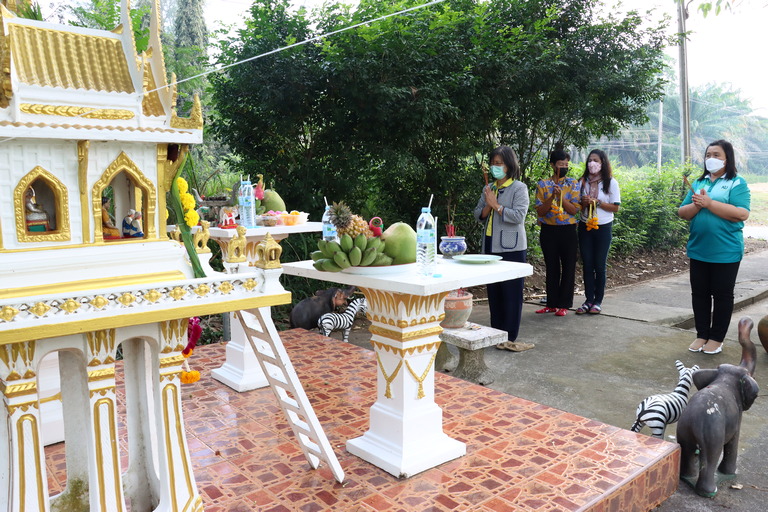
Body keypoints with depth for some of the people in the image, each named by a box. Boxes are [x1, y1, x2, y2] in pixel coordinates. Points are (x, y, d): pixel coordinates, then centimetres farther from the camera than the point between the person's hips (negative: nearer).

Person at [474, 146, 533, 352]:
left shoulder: (519, 188, -4)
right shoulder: (488, 188, 13)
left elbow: (518, 215, -15)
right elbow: (479, 215, 11)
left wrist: (496, 205, -11)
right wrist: (488, 205, -8)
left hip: (512, 248, -6)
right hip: (491, 246, 6)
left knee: (512, 292, -3)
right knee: (493, 292, 9)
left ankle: (509, 338, 3)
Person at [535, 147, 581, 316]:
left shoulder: (573, 183, 3)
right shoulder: (542, 184, 3)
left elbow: (575, 209, -5)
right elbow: (540, 212, -4)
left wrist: (561, 197, -18)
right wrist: (552, 197, -18)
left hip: (568, 231, 0)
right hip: (548, 231, 0)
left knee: (568, 268, 2)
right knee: (551, 268, 8)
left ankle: (564, 304, 12)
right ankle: (551, 303, 18)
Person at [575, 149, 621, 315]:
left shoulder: (611, 182, -2)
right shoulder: (582, 182, 6)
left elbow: (615, 207, -4)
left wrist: (597, 202, -15)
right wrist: (584, 202, -10)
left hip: (603, 228, -3)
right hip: (585, 227, 3)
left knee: (599, 266, 2)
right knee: (587, 264, 3)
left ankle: (598, 301, 11)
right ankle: (588, 300, 11)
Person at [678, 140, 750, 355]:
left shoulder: (737, 183, -6)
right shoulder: (698, 183, 10)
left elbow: (742, 214, -19)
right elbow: (682, 213, 5)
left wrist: (709, 203, -21)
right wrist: (697, 204, -15)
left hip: (726, 252, -5)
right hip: (698, 250, 5)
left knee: (722, 295, 7)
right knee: (699, 293, 11)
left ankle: (716, 338, 19)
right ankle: (701, 335, 24)